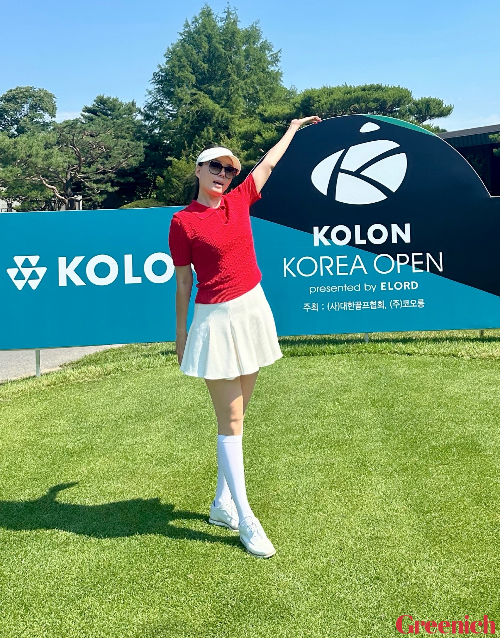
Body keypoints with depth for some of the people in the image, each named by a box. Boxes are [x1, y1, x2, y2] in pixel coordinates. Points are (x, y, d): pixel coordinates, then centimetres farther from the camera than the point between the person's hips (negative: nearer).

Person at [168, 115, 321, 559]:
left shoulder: (239, 200, 8)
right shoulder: (183, 222, -6)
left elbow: (269, 162, 23)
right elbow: (183, 282, -2)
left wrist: (294, 127, 35)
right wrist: (180, 332, 2)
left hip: (252, 310, 6)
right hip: (215, 319, -6)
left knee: (236, 415, 11)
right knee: (230, 420, -2)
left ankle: (222, 504, 24)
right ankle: (245, 520, 7)